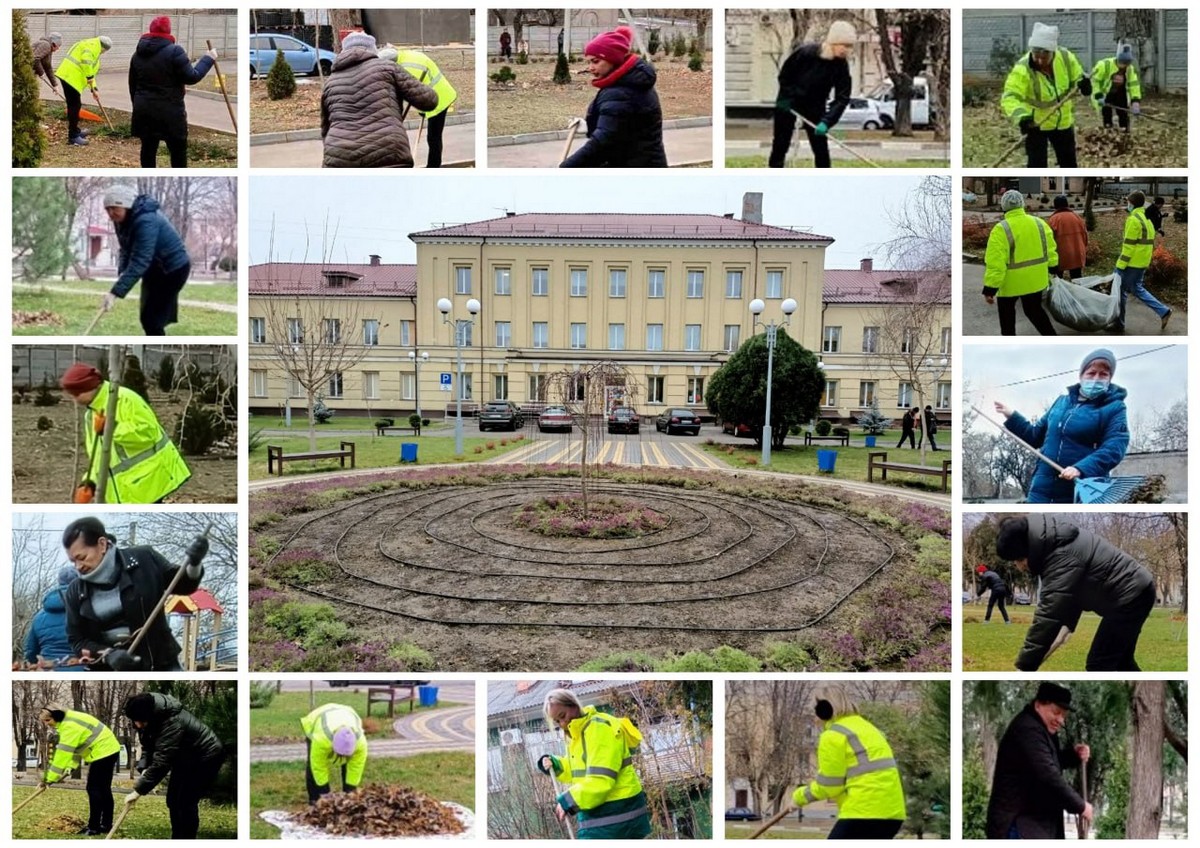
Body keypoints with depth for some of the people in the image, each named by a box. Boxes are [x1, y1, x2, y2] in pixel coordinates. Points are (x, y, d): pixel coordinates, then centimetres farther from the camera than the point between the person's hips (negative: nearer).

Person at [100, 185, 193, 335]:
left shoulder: (146, 221, -31)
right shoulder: (122, 221, -2)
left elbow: (139, 261, -37)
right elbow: (126, 250, 3)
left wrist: (116, 292, -42)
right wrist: (122, 273, -18)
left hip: (173, 268, -10)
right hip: (154, 269, 10)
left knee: (151, 318, -13)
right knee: (146, 316, 12)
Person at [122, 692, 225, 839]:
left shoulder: (172, 723, -37)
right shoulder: (148, 720, -11)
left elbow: (161, 762, -38)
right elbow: (147, 745, 4)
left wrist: (139, 790, -35)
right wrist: (145, 769, -12)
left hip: (206, 757, -9)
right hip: (184, 758, 9)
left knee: (186, 802, -14)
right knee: (173, 800, 8)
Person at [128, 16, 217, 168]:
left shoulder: (138, 54, 10)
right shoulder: (174, 51, -13)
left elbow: (132, 85, 15)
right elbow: (192, 77, -12)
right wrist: (208, 59, -1)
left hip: (144, 110, 6)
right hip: (169, 110, -6)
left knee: (148, 147, 11)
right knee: (178, 149, 3)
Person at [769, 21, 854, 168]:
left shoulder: (841, 66, -17)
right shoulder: (804, 52, -25)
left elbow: (842, 99, -19)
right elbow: (784, 75, -9)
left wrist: (826, 122, -30)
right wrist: (786, 98, -11)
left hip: (815, 108, 2)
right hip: (788, 106, -2)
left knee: (822, 150, -3)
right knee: (780, 145, 2)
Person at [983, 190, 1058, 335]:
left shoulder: (1001, 229, -19)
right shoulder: (1039, 223, -1)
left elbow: (995, 264, -22)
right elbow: (1050, 251, 5)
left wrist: (990, 289, -17)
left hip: (1011, 283, -5)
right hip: (1035, 280, 5)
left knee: (1006, 315, 16)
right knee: (1035, 311, 23)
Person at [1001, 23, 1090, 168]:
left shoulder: (1065, 57, -16)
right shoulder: (1022, 69, -29)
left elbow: (1076, 76, 4)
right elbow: (1010, 97, -39)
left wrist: (1082, 82, -19)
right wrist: (1021, 116, -56)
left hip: (1063, 121, 4)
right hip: (1035, 123, -4)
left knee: (1069, 163, 17)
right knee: (1037, 164, -10)